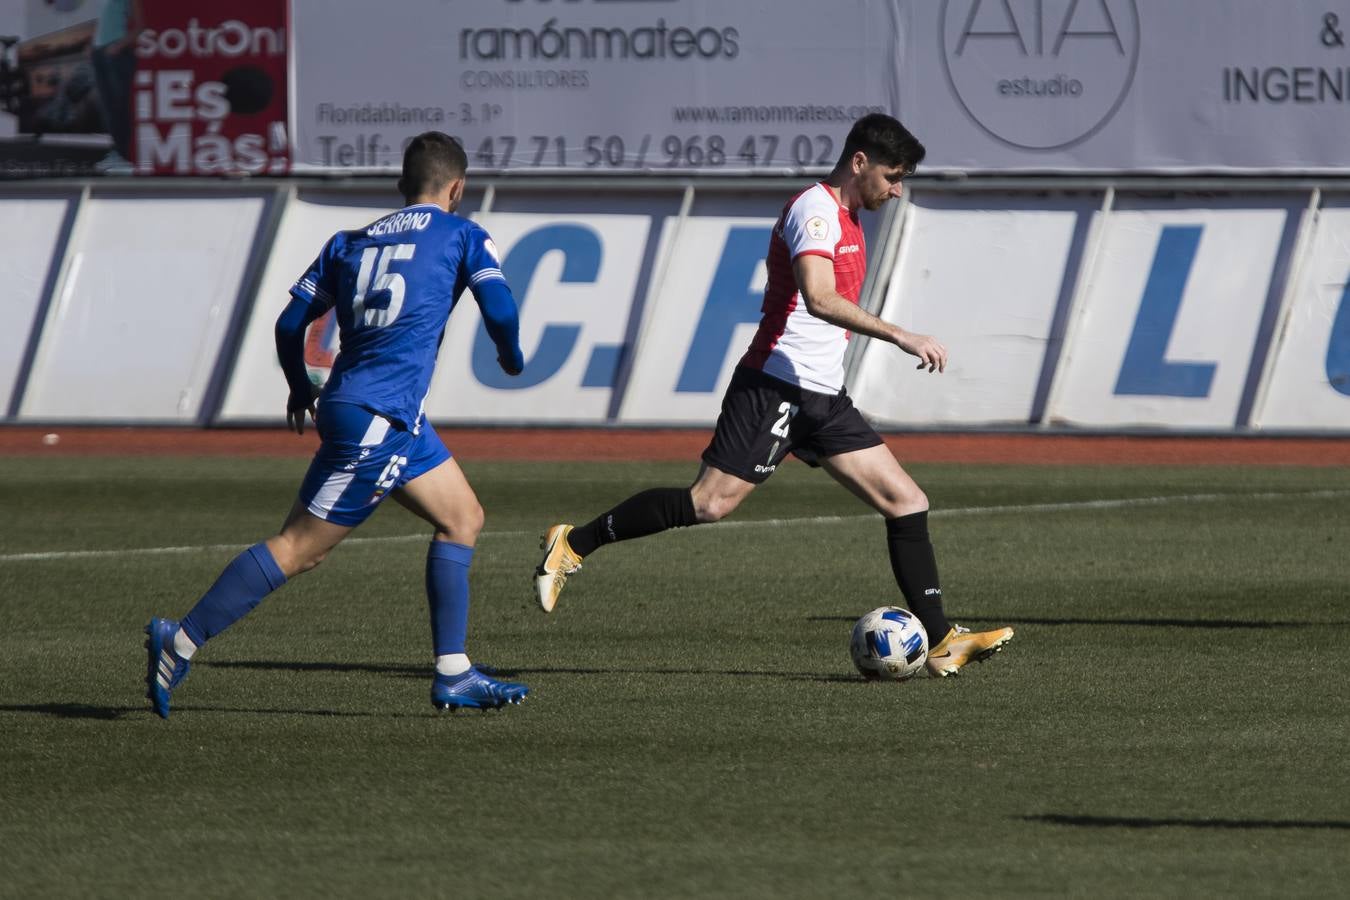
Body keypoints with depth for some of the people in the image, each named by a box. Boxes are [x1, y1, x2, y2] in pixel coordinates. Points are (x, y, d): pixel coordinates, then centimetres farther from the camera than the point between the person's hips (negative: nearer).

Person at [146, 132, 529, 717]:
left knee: (463, 519, 16)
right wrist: (511, 358, 13)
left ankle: (453, 676, 12)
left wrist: (300, 389, 29)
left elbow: (290, 323, 13)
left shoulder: (347, 243, 16)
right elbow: (500, 311, -8)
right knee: (298, 549, -7)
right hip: (378, 420, -8)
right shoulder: (462, 236, 2)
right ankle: (181, 643, -8)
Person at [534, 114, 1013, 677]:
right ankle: (574, 544, 0)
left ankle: (941, 643, 2)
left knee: (907, 504, 1)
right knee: (710, 504, -15)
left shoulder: (845, 218, 19)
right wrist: (902, 338, -31)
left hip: (823, 398, 10)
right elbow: (818, 298, -28)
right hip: (776, 387, -10)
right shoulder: (815, 209, -12)